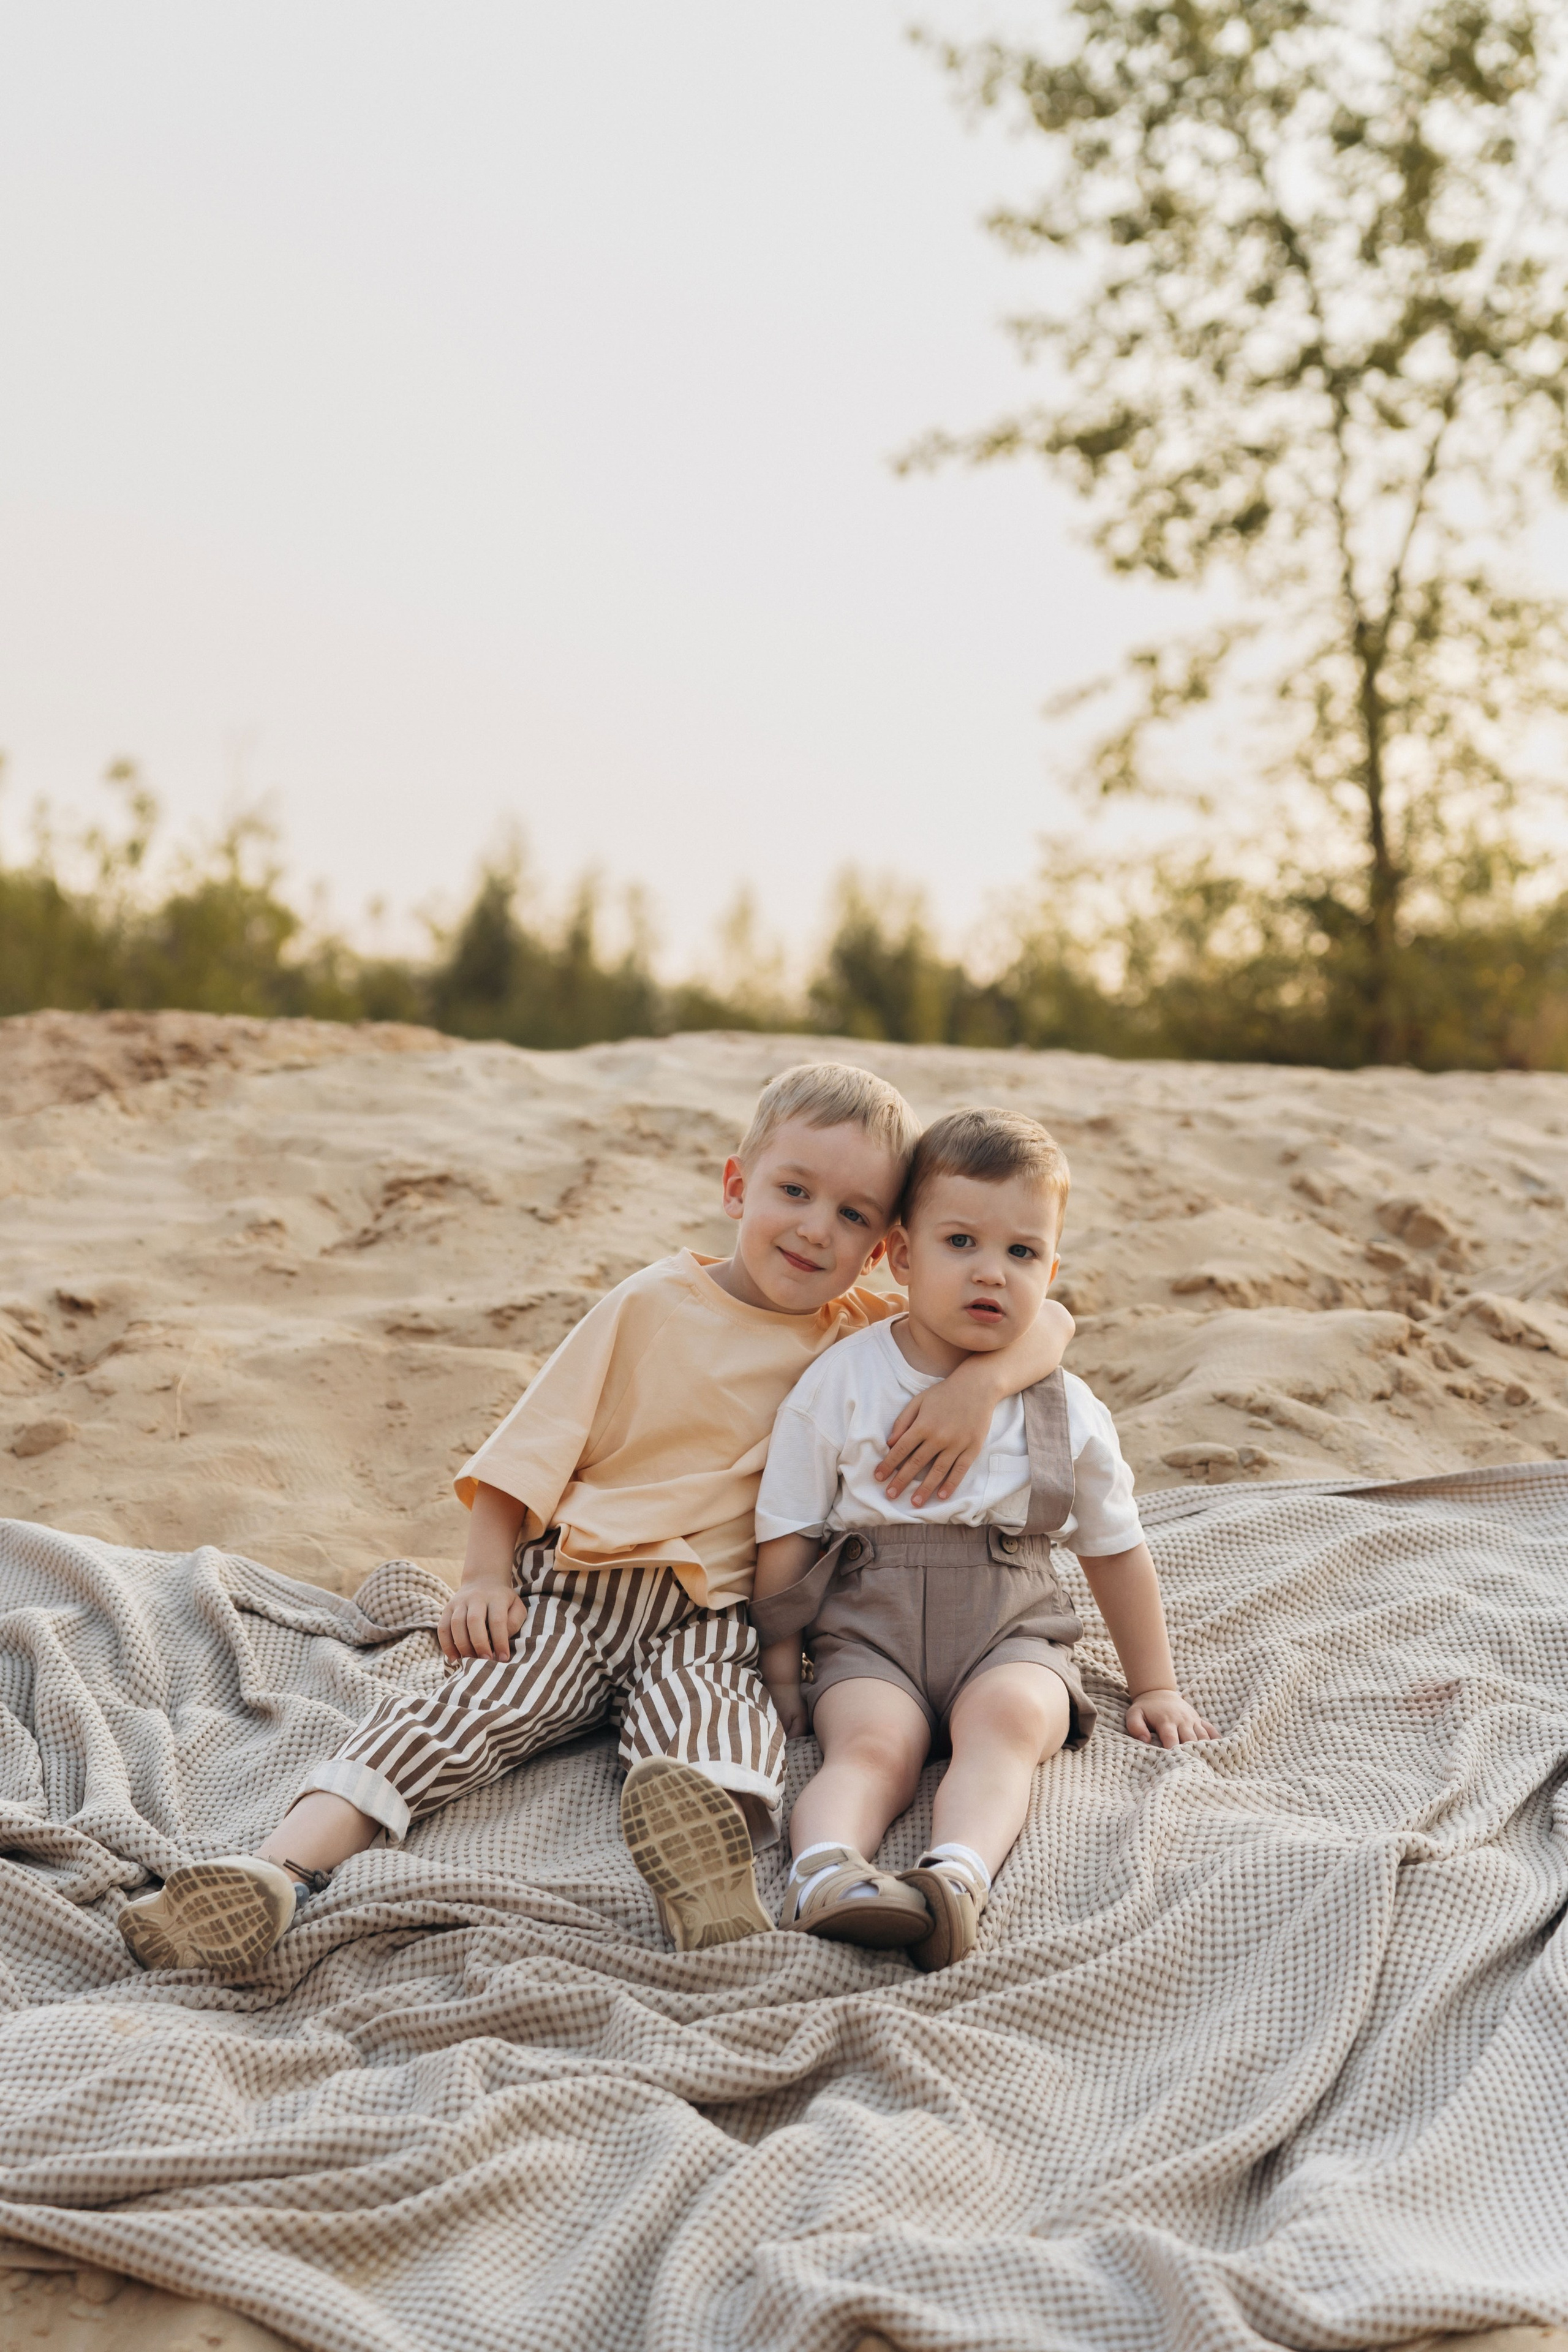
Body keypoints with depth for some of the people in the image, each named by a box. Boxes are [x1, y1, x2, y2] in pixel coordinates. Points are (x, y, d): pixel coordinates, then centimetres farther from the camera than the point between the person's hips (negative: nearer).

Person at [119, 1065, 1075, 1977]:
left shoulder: (870, 1333, 10)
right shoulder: (654, 1305, 6)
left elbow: (1048, 1321, 6)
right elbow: (532, 1449, 8)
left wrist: (981, 1381, -15)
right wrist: (488, 1576, -4)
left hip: (715, 1616, 1)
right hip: (576, 1585, 0)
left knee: (710, 1704, -34)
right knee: (478, 1703, -25)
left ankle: (703, 1826, -65)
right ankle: (283, 1867, -40)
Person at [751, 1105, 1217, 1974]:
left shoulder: (1067, 1413, 7)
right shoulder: (839, 1385, 2)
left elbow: (1115, 1551, 19)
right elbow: (785, 1538, 6)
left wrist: (1154, 1687, 22)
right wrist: (779, 1672, 3)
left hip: (1010, 1636, 1)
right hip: (869, 1631, -1)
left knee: (1006, 1717, -32)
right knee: (872, 1743, -31)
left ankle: (958, 1876, -53)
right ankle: (823, 1873, -54)